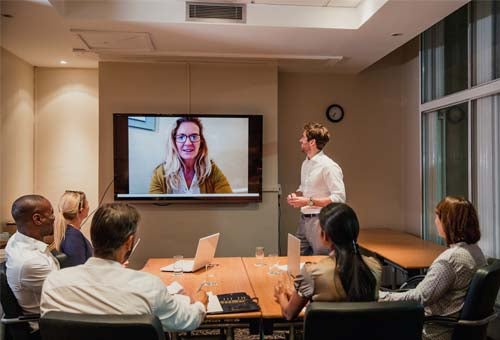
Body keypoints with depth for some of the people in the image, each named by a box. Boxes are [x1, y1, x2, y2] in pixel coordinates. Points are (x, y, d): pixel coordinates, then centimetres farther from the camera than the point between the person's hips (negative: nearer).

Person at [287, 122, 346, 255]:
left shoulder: (328, 166, -15)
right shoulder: (306, 163, 12)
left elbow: (339, 198, -20)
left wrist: (309, 201, -23)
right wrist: (296, 195, 2)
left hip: (320, 221, -8)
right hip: (304, 219, 8)